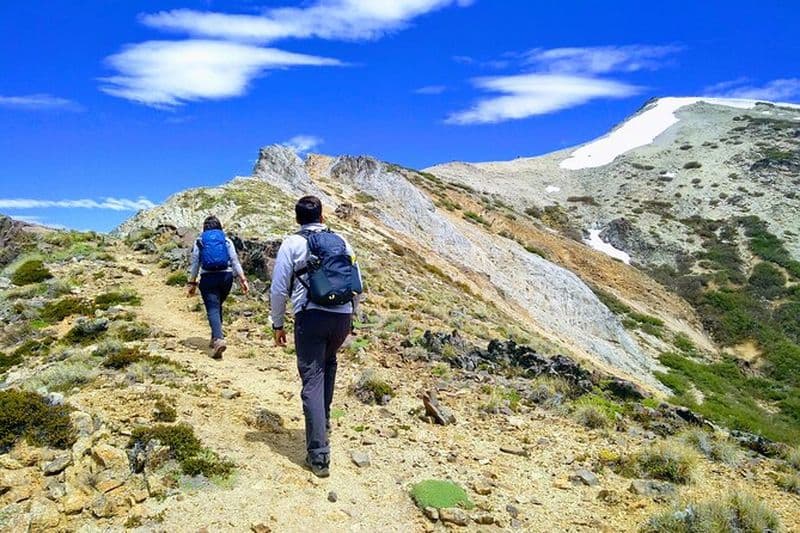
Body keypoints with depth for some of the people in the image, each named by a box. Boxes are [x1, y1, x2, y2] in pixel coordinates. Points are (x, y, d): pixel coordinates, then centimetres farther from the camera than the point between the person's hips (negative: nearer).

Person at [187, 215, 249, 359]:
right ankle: (215, 338, 26)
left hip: (208, 278, -2)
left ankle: (219, 339, -29)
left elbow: (195, 264, 4)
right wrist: (243, 279, 0)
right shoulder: (226, 240, 9)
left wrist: (192, 283, 8)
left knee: (212, 309, -8)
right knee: (217, 306, 21)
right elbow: (235, 261, 2)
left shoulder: (199, 241, 7)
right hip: (226, 277, 3)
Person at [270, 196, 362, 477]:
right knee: (328, 362, 31)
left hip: (311, 316, -4)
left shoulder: (292, 243, 3)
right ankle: (323, 418, 39)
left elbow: (279, 288, 1)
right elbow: (357, 283, 16)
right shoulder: (341, 241, 14)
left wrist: (278, 324, 11)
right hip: (343, 315, 4)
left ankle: (318, 455, -4)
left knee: (313, 380, -2)